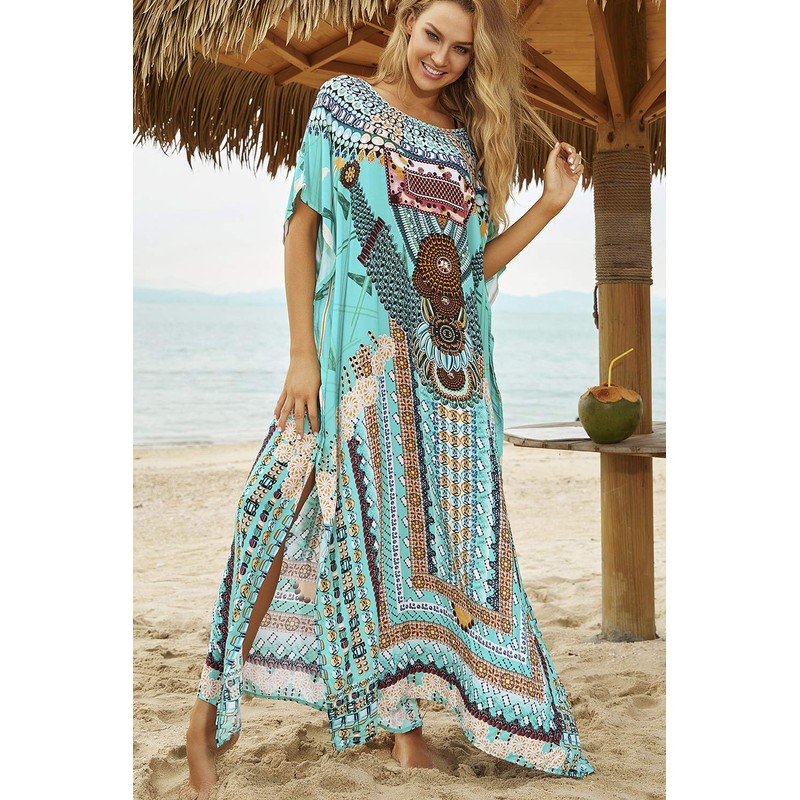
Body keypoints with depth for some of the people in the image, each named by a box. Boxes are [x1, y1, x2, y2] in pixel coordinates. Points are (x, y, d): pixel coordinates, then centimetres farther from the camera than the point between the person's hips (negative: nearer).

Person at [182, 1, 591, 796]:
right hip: (363, 356, -5)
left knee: (434, 535, 5)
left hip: (450, 367, 5)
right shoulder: (345, 102, 4)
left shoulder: (469, 140, 15)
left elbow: (475, 264, 12)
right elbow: (301, 227, -1)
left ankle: (406, 720, 17)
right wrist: (302, 353, -9)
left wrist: (551, 203, 4)